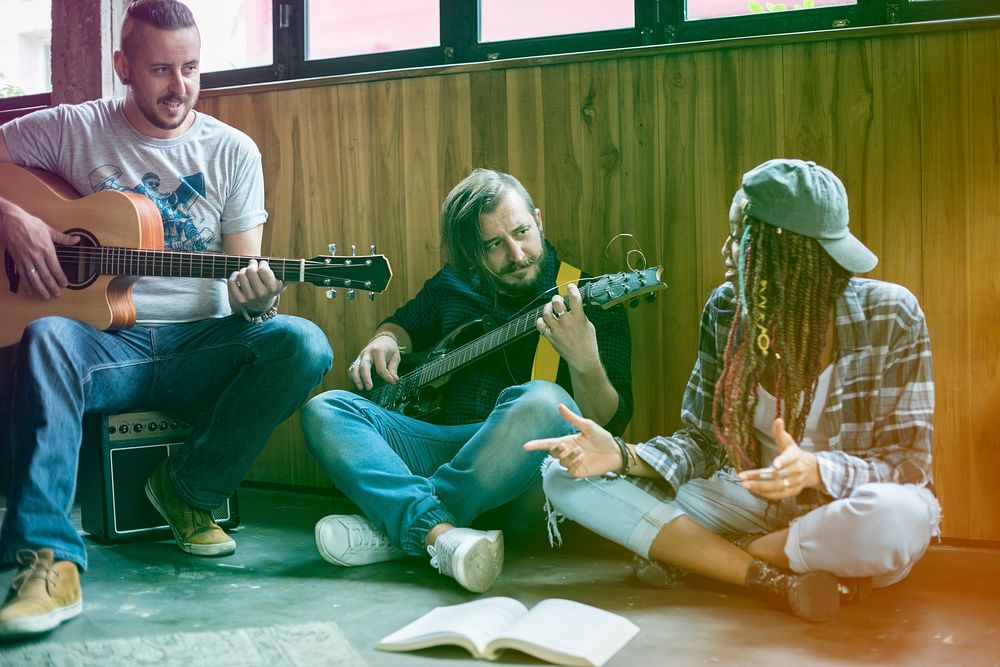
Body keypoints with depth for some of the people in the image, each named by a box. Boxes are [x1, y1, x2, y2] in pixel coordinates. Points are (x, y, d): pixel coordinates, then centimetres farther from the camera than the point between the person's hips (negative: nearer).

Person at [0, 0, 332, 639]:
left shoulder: (232, 150, 7)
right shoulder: (74, 130, 4)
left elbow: (244, 269, 5)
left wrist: (258, 298, -19)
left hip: (201, 345, 2)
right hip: (104, 341, -1)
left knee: (303, 345, -27)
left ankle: (191, 489, -8)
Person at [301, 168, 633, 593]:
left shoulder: (592, 304, -2)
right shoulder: (453, 283, 13)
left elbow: (610, 423, -10)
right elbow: (404, 322, 32)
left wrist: (585, 363, -32)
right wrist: (384, 341, 7)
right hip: (440, 443, 5)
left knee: (543, 402, -37)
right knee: (325, 410, -14)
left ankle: (398, 531, -29)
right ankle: (439, 533, -38)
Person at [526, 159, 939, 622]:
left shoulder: (889, 315, -14)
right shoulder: (726, 311, -3)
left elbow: (908, 462, -14)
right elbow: (704, 439, -1)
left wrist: (816, 471, -34)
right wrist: (623, 456, -21)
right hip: (757, 504, 4)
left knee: (900, 516, -42)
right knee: (565, 477, -11)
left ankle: (688, 554, -17)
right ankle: (774, 579, -19)